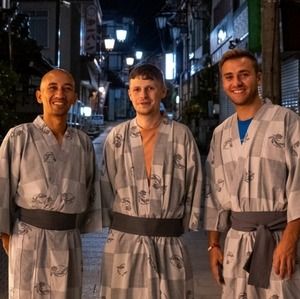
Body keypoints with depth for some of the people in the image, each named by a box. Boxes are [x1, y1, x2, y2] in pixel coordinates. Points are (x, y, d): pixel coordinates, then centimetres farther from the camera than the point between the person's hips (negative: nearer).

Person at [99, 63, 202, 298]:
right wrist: (111, 224, 7)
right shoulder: (116, 137, 2)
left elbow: (194, 184, 4)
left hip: (169, 242, 0)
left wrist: (188, 225, 4)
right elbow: (106, 186, 8)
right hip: (124, 240, 1)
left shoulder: (182, 135, 0)